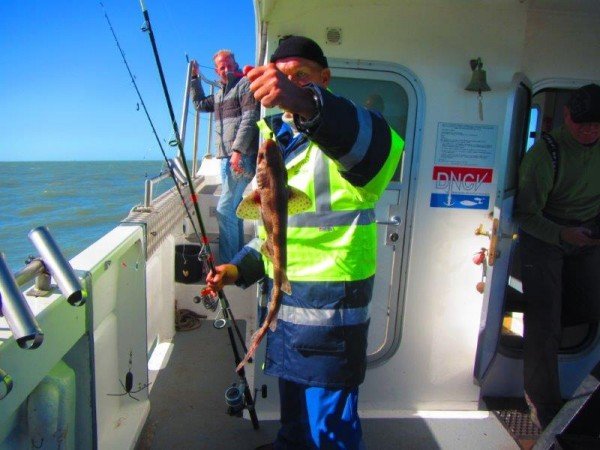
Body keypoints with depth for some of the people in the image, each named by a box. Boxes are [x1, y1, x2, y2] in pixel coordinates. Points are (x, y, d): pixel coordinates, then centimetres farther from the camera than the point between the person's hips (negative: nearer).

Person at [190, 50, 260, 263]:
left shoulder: (246, 84, -3)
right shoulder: (220, 94, 24)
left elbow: (250, 117, -15)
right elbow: (200, 104, 38)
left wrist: (238, 150, -23)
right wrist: (194, 78, 29)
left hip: (241, 157, -9)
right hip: (226, 157, 9)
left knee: (225, 210, -14)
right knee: (233, 209, 12)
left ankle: (228, 264, -11)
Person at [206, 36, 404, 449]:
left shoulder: (340, 133, -12)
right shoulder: (278, 138, 14)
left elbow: (375, 144, -39)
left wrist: (307, 103, -56)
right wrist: (240, 268, 9)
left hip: (329, 307, -7)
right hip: (283, 302, 8)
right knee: (293, 416, 26)